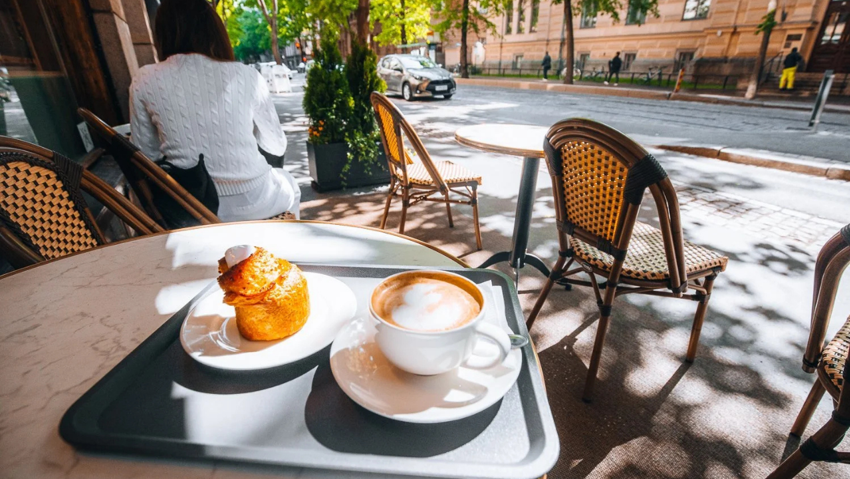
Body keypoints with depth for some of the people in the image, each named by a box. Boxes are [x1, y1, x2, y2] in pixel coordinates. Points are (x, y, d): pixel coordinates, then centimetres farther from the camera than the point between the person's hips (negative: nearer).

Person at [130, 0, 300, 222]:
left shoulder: (145, 81, -4)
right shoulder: (246, 76, -10)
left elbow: (147, 154, 5)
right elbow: (277, 147, 1)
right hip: (251, 202, -2)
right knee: (288, 185, 30)